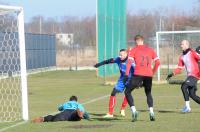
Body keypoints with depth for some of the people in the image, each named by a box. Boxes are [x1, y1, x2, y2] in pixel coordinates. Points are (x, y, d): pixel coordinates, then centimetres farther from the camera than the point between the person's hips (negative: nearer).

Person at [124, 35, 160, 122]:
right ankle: (151, 112, 6)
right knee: (148, 93, 24)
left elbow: (129, 62, -5)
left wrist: (126, 74, -10)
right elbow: (157, 62, 11)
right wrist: (153, 72, 21)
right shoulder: (150, 50, 16)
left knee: (127, 92, 9)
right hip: (148, 75, 4)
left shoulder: (134, 50, 7)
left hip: (138, 74, -4)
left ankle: (134, 111, -9)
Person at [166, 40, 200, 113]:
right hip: (189, 75, 8)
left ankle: (187, 106, -19)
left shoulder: (192, 53, -6)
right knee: (192, 95, 2)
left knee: (184, 86, -22)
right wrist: (172, 74, 7)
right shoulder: (182, 57, 14)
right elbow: (179, 68, 18)